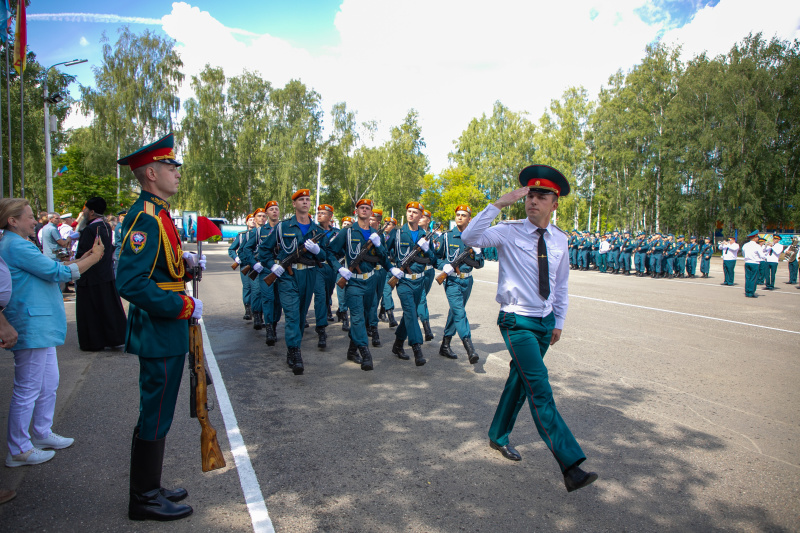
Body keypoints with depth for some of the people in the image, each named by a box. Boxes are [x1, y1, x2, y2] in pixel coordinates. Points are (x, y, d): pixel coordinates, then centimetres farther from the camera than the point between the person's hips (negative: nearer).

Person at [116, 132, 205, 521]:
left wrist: (185, 263, 5)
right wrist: (185, 306, -22)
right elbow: (131, 284, -27)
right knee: (155, 417, 4)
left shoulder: (157, 214, 13)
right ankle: (145, 499, 21)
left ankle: (148, 489, 35)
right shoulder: (145, 217, -20)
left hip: (165, 332, 10)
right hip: (160, 335, -10)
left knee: (155, 414, 19)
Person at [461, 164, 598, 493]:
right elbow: (470, 237, -28)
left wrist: (559, 321, 16)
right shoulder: (509, 232, -10)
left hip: (545, 322, 6)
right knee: (541, 391, -11)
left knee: (520, 380, 17)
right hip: (517, 322, -6)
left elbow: (561, 283, 16)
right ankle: (571, 466, -8)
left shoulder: (560, 240, 5)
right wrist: (500, 203, -30)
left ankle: (499, 436, 37)